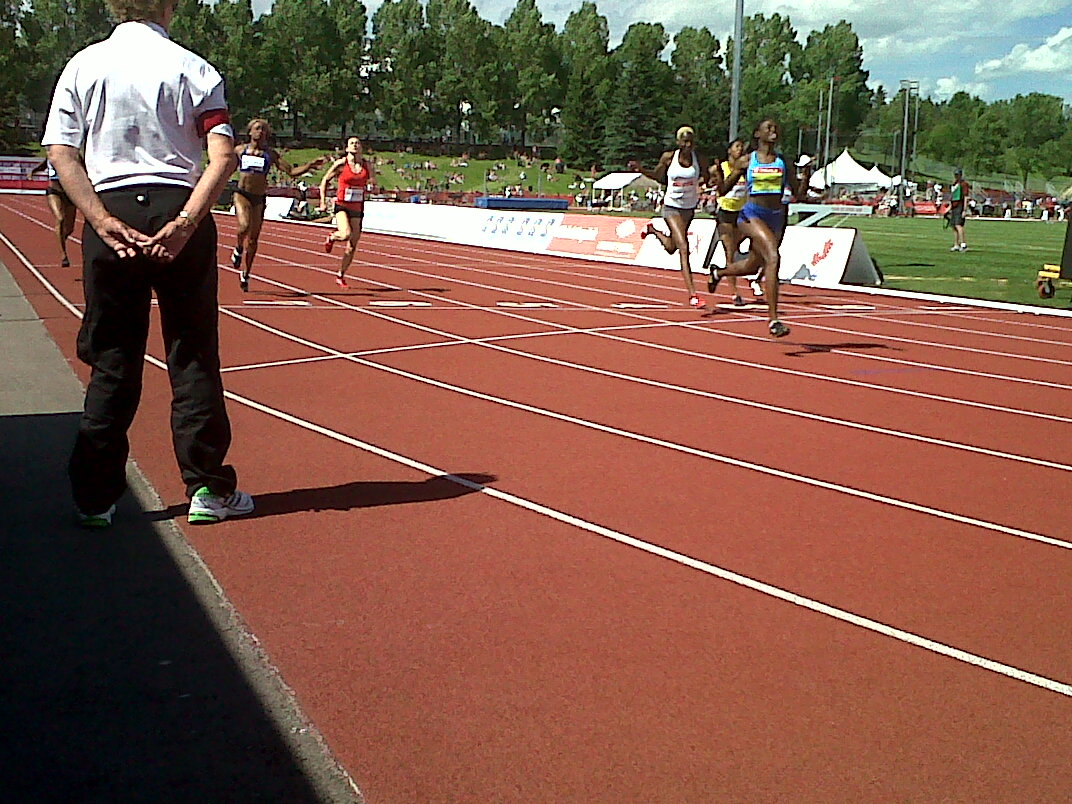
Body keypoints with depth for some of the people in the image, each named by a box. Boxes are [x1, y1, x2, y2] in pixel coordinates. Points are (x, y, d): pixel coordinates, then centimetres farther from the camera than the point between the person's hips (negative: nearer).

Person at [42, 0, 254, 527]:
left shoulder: (83, 65, 7)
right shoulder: (191, 68, 2)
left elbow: (61, 154, -3)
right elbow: (223, 157, -10)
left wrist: (104, 221, -9)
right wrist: (187, 220, -15)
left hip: (111, 216, 2)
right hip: (178, 212, -1)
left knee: (111, 362, 8)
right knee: (194, 359, 5)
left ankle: (95, 497, 12)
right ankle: (208, 489, 9)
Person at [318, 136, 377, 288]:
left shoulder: (367, 165, 3)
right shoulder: (341, 164, -5)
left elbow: (374, 187, 13)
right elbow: (325, 180, 5)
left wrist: (371, 188, -12)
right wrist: (323, 202, 0)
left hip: (358, 208, 3)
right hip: (342, 206, -3)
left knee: (352, 246, 4)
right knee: (346, 234, -29)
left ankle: (340, 276, 22)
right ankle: (331, 238, 8)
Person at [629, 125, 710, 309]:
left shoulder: (699, 159, -4)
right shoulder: (668, 157, -7)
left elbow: (706, 180, 4)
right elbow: (659, 177, 8)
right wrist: (641, 170, -6)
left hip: (689, 208, 4)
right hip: (672, 207, -4)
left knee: (671, 248, 19)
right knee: (684, 248, -17)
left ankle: (652, 230, 53)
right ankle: (693, 295, -18)